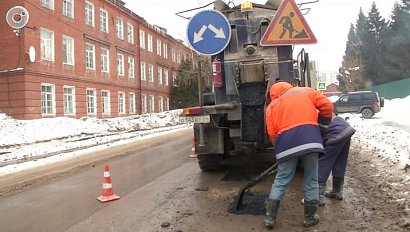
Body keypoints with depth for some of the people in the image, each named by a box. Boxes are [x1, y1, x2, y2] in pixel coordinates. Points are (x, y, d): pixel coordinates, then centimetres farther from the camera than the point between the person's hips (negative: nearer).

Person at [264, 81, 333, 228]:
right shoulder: (306, 91, 22)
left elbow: (272, 132, 10)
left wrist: (279, 147, 23)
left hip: (287, 141, 0)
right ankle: (310, 217, 23)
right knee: (311, 179, 14)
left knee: (281, 180, 11)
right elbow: (327, 105, 13)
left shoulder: (272, 105, 20)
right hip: (309, 137, 0)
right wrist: (321, 125, 27)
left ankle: (270, 217, 14)